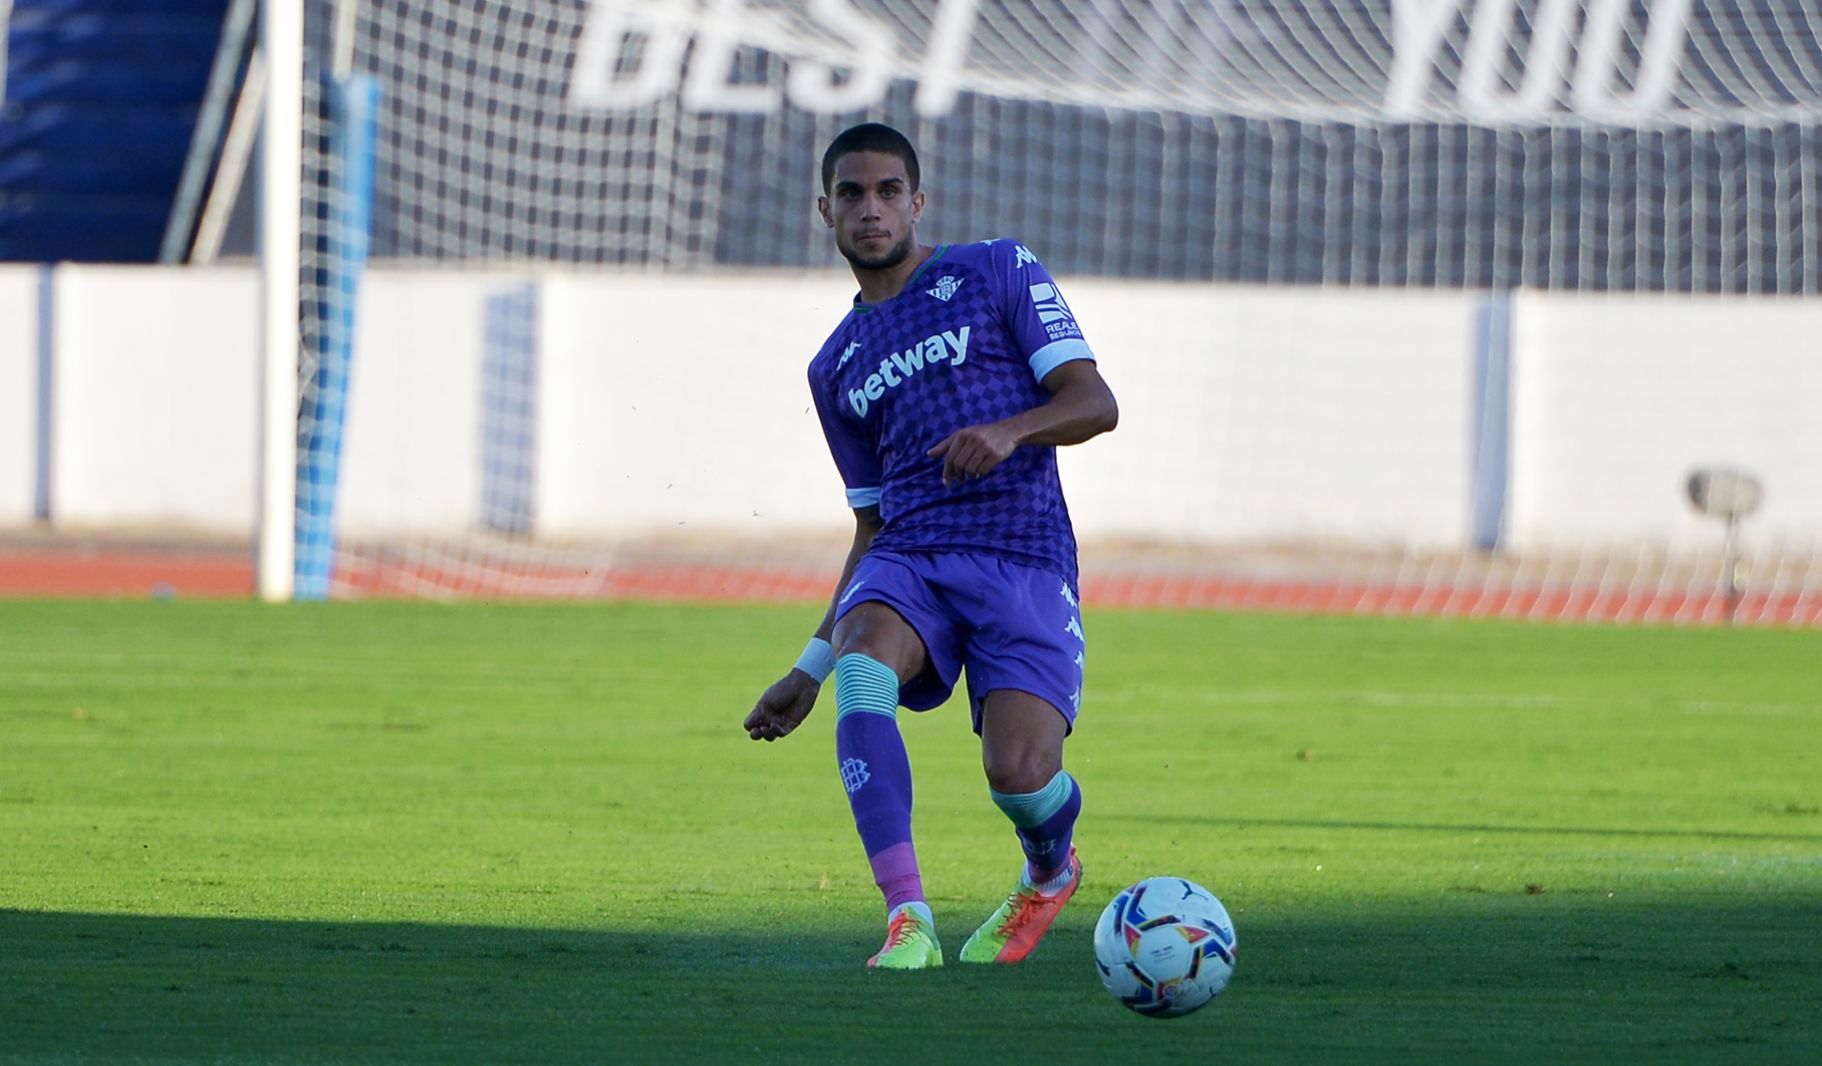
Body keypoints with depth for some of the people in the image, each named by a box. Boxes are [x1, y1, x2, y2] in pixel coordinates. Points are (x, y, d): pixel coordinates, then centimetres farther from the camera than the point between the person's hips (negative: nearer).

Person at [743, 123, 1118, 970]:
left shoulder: (995, 272, 10)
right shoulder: (836, 366, 23)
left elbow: (1093, 403, 2)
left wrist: (1010, 430, -19)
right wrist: (809, 668, 22)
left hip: (1022, 557, -4)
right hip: (909, 558, 4)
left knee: (1019, 774, -22)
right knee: (861, 663, -33)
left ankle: (1051, 870, 18)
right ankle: (907, 920, -37)